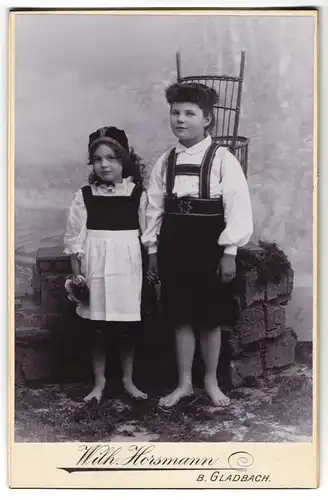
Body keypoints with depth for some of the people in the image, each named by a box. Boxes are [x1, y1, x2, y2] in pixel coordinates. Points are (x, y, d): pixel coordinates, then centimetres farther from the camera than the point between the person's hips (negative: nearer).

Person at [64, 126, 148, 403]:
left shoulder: (138, 193, -2)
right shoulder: (85, 195, -1)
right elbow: (75, 235, 2)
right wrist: (77, 272, -1)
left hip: (128, 264, 0)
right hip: (95, 264, 0)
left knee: (129, 327, 7)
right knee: (97, 328, 8)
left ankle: (128, 380, 25)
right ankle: (99, 381, 23)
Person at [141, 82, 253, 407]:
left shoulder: (222, 159, -7)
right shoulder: (164, 162, 5)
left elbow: (237, 208, -10)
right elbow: (154, 209, 8)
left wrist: (229, 252, -12)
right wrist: (153, 250, 6)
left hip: (209, 247, -3)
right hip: (174, 248, 3)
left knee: (210, 320, 8)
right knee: (180, 318, 10)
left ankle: (211, 382, 27)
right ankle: (184, 383, 25)